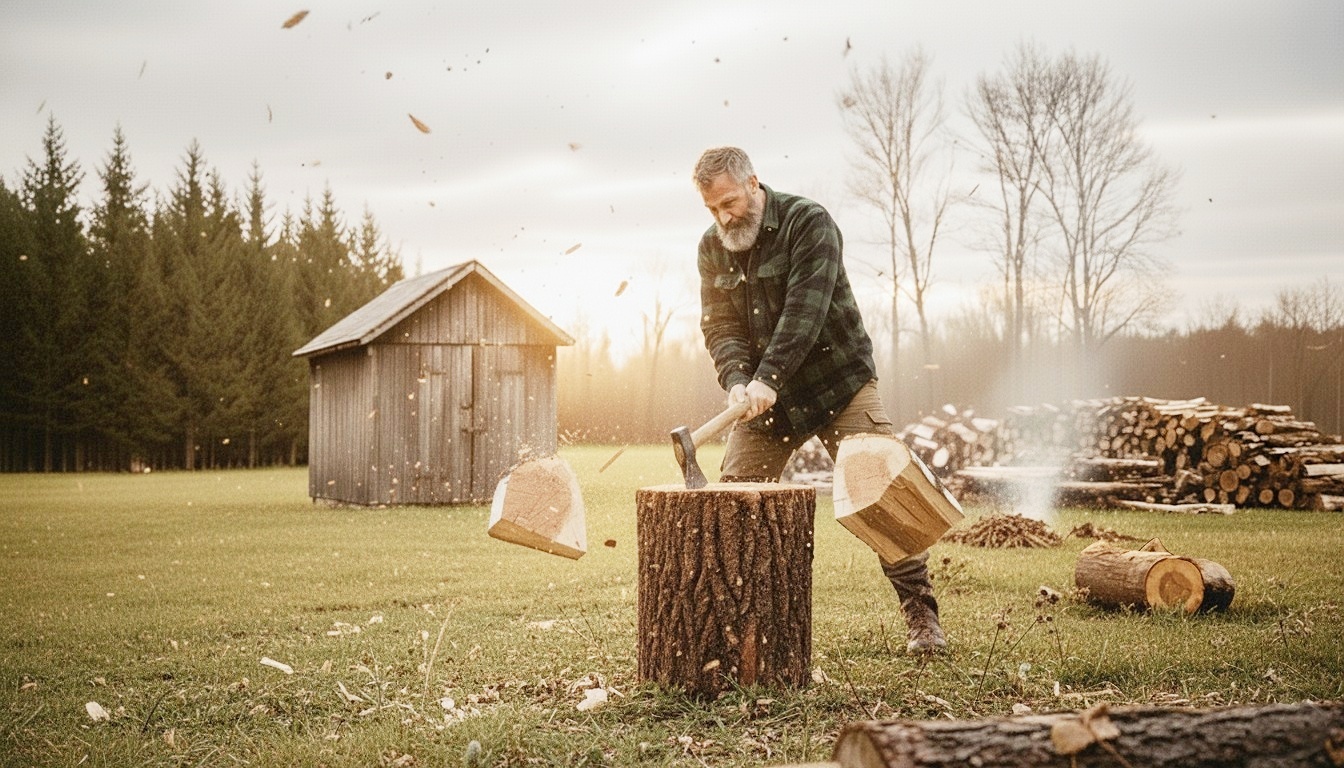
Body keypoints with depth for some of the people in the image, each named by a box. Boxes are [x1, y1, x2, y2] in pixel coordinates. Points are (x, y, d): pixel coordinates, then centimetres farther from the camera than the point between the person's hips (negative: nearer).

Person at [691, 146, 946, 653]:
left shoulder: (808, 222, -13)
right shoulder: (713, 248, 4)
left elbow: (804, 310, -24)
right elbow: (719, 325, -1)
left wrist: (768, 378, -33)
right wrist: (737, 381, -20)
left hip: (838, 385, -5)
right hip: (762, 396, 5)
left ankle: (920, 613, -1)